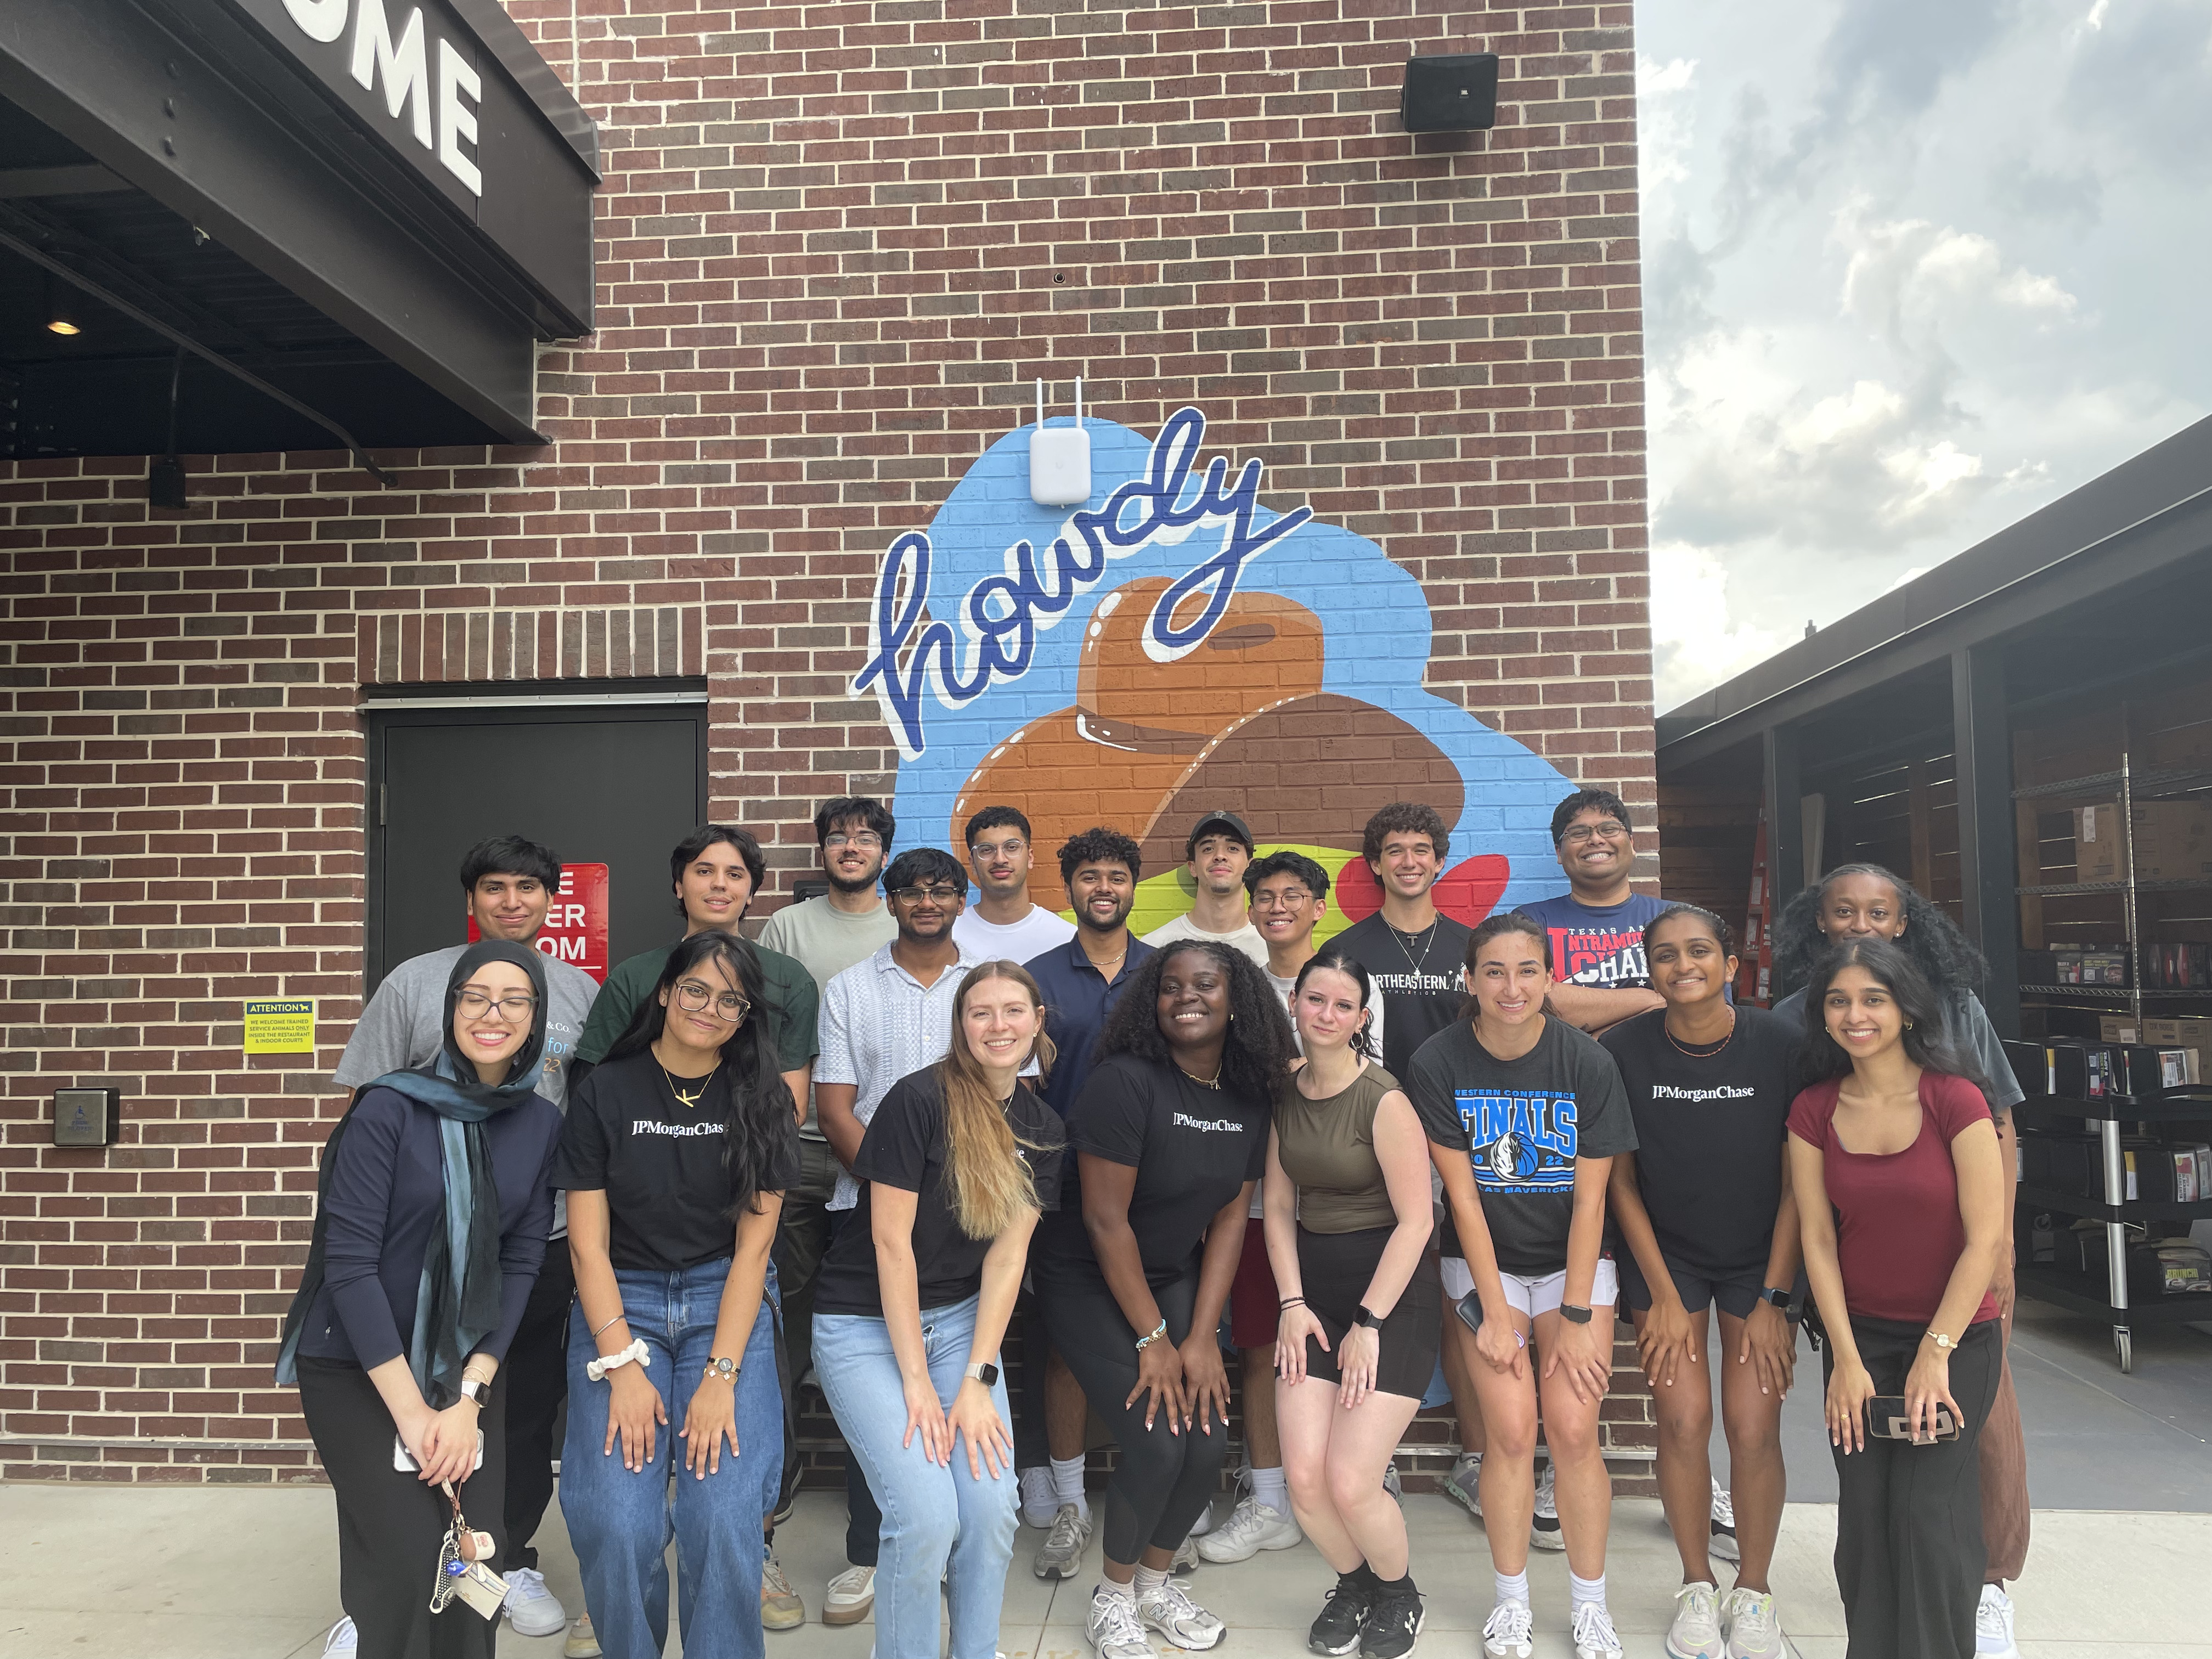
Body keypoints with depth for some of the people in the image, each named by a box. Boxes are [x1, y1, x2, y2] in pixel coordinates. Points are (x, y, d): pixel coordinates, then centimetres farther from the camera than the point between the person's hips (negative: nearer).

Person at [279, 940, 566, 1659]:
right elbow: (350, 1262, -16)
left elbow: (519, 1265, 0)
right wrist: (411, 1411, -15)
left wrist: (471, 1397, -8)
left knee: (479, 1563, -2)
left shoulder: (542, 1123, -1)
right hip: (357, 1368, -4)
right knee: (409, 1565, -11)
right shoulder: (390, 1108, -15)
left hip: (468, 1368, 4)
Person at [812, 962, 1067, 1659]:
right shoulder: (919, 1099, -17)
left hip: (960, 1320, 5)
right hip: (867, 1326, -5)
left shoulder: (1041, 1128, 1)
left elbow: (1007, 1255, -2)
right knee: (927, 1515, -18)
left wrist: (977, 1381, -9)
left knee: (993, 1506, -10)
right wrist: (917, 1381, -15)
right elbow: (891, 1242, -16)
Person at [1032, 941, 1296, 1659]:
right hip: (1087, 1282, -5)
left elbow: (1229, 1219, -1)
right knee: (1157, 1443, -14)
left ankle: (1155, 1581, 22)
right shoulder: (1126, 1082, -23)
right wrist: (1154, 1340, -16)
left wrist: (1201, 1337, -7)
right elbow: (1105, 1218, -21)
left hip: (1175, 1277, 6)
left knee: (1209, 1438, -5)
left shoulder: (1249, 1096, -4)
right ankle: (1113, 1599, 13)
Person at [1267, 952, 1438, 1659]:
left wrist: (1369, 1323, -13)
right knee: (1304, 1479, -3)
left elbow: (1415, 1220, -15)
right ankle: (1352, 1585, 29)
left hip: (1390, 1292, -5)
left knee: (1350, 1483, -10)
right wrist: (1292, 1303, -1)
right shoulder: (1285, 1096, 3)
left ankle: (1398, 1595, 24)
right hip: (1312, 1290, 5)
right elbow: (1279, 1207, 8)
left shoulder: (1384, 1101, -15)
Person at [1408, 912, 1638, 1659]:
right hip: (1484, 1263, 0)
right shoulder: (1437, 1063, -14)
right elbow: (1462, 1194, -11)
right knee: (1511, 1430, -6)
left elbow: (1590, 1198, -10)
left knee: (1574, 1429, -7)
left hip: (1574, 1261, 0)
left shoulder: (1588, 1063, -14)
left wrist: (1577, 1317, -10)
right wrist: (1494, 1312, -10)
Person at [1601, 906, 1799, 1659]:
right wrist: (1663, 1297, -6)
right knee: (1684, 1417, -7)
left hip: (1761, 1257, 0)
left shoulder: (1779, 1045, -15)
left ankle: (1754, 1591, 17)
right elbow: (1621, 1181, -5)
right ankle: (1697, 1588, 15)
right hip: (1663, 1252, 0)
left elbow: (1797, 1182, -8)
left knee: (1753, 1427, -6)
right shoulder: (1624, 1049, -14)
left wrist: (1773, 1299, -8)